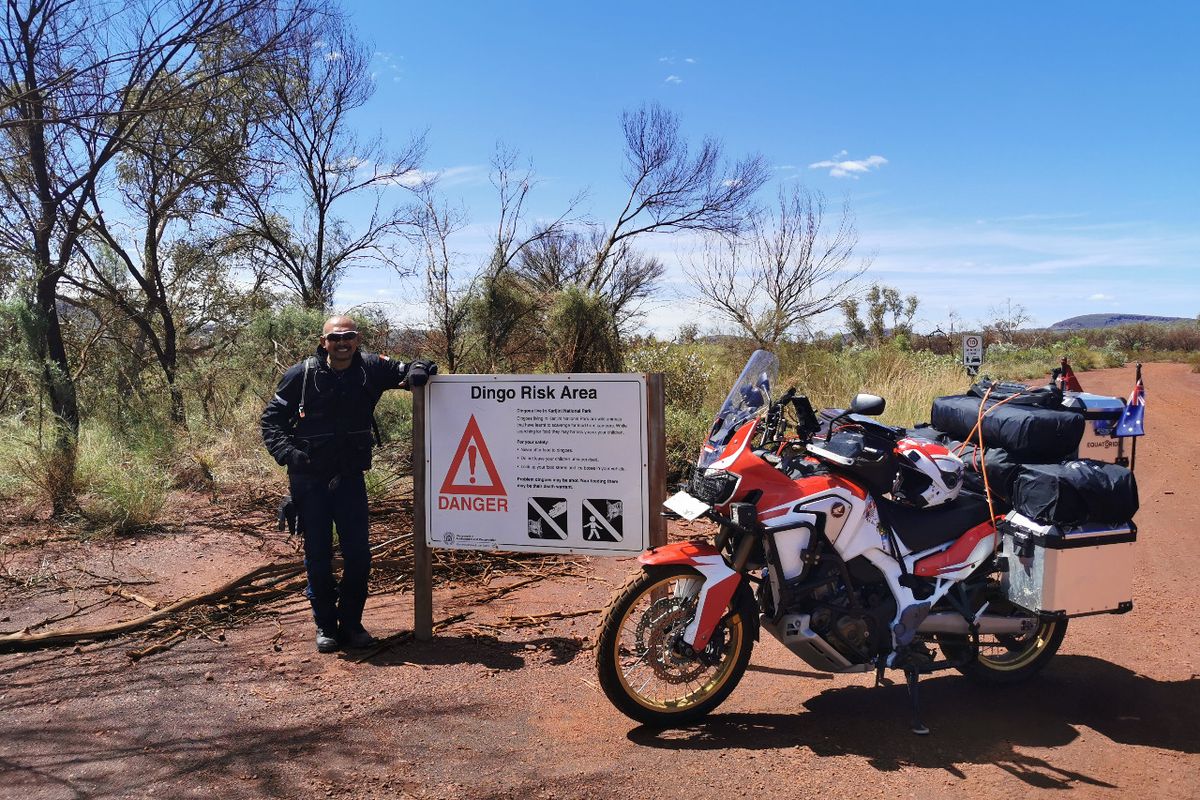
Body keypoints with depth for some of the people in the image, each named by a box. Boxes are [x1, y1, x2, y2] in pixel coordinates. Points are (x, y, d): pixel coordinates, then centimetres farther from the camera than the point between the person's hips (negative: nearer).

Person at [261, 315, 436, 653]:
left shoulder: (371, 368, -4)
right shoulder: (302, 374, -9)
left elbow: (405, 370, 9)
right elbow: (272, 418, -1)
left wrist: (419, 369, -16)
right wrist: (286, 451, -17)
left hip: (350, 477, 2)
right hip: (309, 479, -1)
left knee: (358, 555, 3)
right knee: (318, 555, 8)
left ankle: (351, 622, 23)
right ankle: (325, 626, 24)